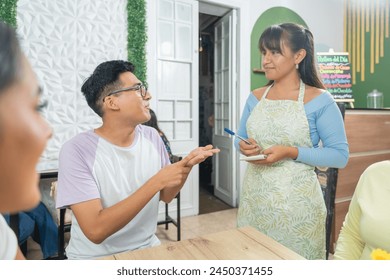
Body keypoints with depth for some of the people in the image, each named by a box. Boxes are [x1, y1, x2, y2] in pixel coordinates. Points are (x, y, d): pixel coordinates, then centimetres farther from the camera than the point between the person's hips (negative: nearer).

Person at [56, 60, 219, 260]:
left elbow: (166, 196, 6)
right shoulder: (77, 150, -18)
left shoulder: (152, 137, -2)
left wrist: (187, 165, -11)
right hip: (95, 258, -3)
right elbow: (95, 230, -23)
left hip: (146, 248, 3)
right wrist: (157, 181, -26)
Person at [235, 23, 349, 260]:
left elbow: (340, 155, -7)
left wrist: (291, 153, -20)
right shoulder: (255, 97, 5)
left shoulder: (320, 100, -7)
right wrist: (244, 147, -8)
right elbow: (240, 139, 15)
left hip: (296, 201, -4)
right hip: (254, 198, 4)